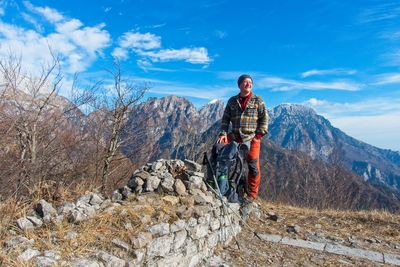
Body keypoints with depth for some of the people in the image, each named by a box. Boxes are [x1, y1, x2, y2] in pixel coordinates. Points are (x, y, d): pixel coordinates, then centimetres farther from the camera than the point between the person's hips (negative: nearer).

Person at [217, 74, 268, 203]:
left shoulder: (258, 100, 4)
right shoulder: (232, 101, 10)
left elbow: (264, 118, 1)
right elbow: (225, 118, 9)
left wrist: (259, 134, -9)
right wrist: (223, 133, -5)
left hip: (252, 138, -2)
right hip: (235, 137, 2)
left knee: (253, 166, 1)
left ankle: (252, 194, 14)